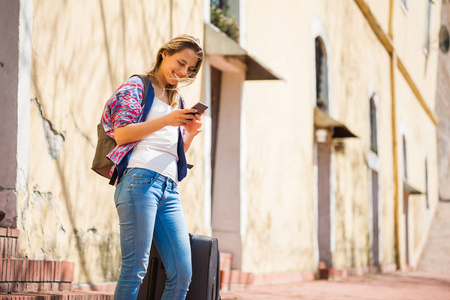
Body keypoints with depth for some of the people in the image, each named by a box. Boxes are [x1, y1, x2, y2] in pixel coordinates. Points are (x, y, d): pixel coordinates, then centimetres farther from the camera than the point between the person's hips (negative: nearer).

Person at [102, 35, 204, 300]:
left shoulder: (177, 100, 29)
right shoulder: (137, 86, 9)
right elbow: (120, 134, -4)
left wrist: (191, 133, 5)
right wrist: (165, 121, -13)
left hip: (170, 188, 7)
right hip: (141, 179, -7)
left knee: (182, 274, -3)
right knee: (135, 269, -13)